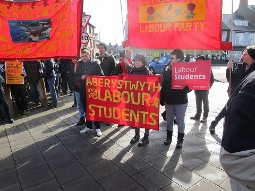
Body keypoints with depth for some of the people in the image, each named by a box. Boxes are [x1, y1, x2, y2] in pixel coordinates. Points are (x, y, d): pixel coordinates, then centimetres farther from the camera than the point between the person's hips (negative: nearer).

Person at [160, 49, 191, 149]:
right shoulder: (167, 69, 3)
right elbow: (163, 85, 3)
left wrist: (184, 89, -26)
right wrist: (162, 99, 2)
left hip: (181, 101, -3)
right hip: (169, 100, 4)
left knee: (180, 121, 9)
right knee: (169, 120, 15)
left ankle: (180, 139, 23)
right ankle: (169, 137, 32)